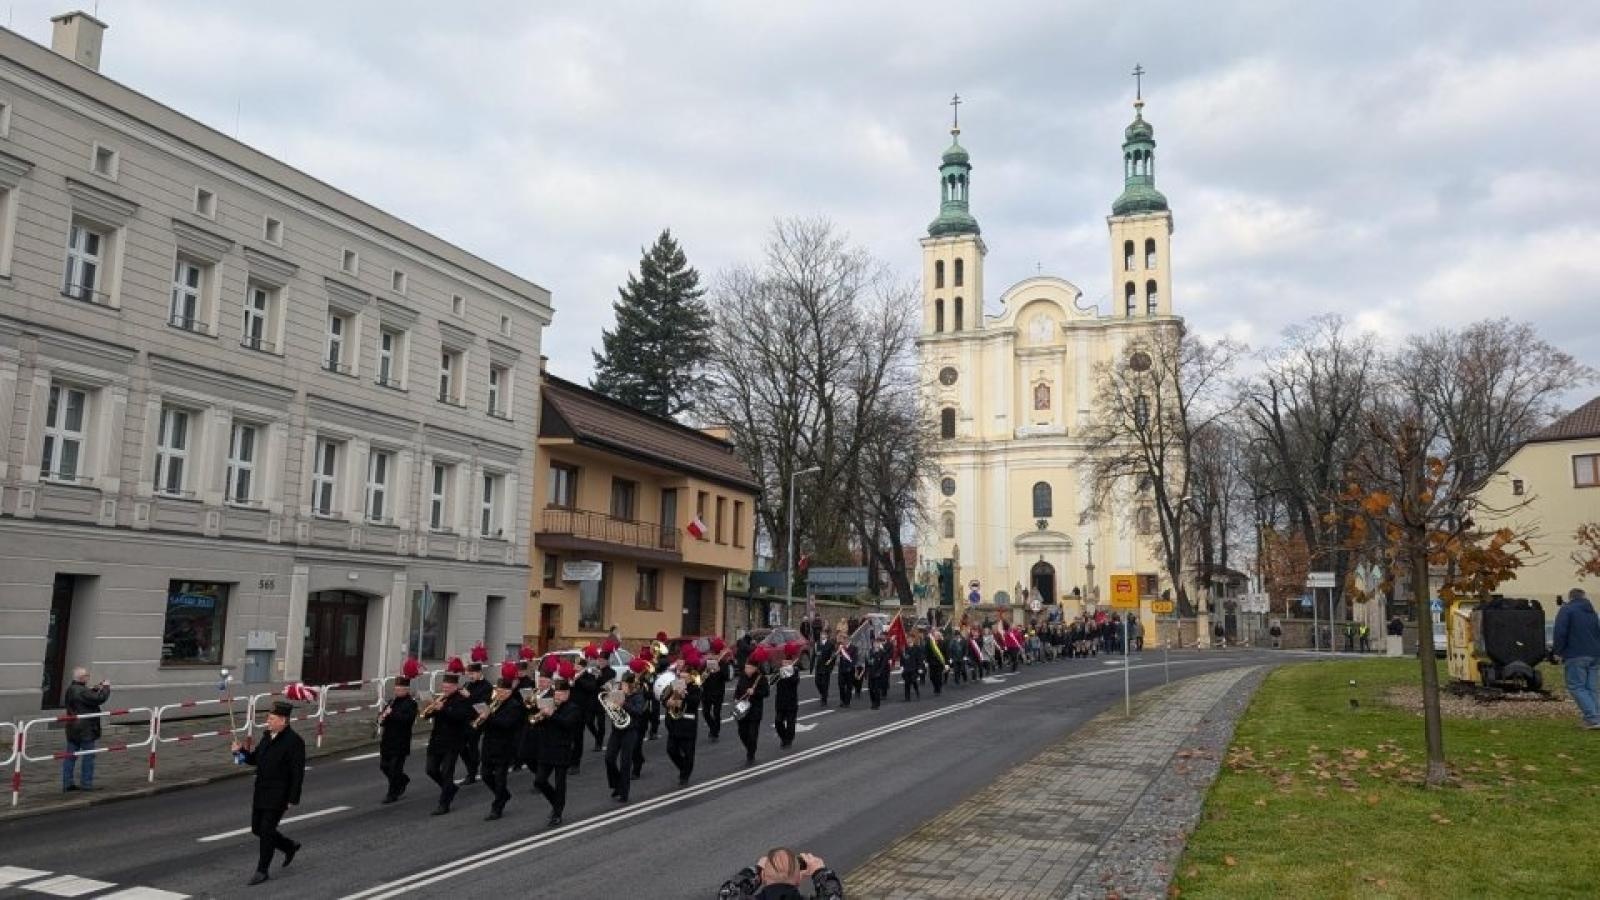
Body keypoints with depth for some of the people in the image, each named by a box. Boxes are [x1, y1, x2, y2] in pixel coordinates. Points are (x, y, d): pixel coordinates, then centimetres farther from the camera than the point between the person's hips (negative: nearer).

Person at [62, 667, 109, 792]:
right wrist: (106, 687, -8)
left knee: (70, 756, 10)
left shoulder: (71, 689, 10)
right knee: (88, 756, 1)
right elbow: (99, 698, -23)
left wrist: (96, 688, 8)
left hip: (73, 729, 9)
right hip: (86, 730, -9)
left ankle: (67, 783, 14)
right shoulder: (82, 691, -21)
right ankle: (86, 784, 4)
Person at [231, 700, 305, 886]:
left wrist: (293, 799, -18)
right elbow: (255, 759, 17)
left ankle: (262, 871, 12)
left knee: (266, 831, -4)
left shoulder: (294, 741, -17)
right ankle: (290, 846, 33)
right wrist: (241, 751, -2)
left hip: (278, 796, -8)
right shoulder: (267, 736, 8)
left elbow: (298, 773, -17)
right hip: (260, 793, 8)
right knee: (257, 829, 13)